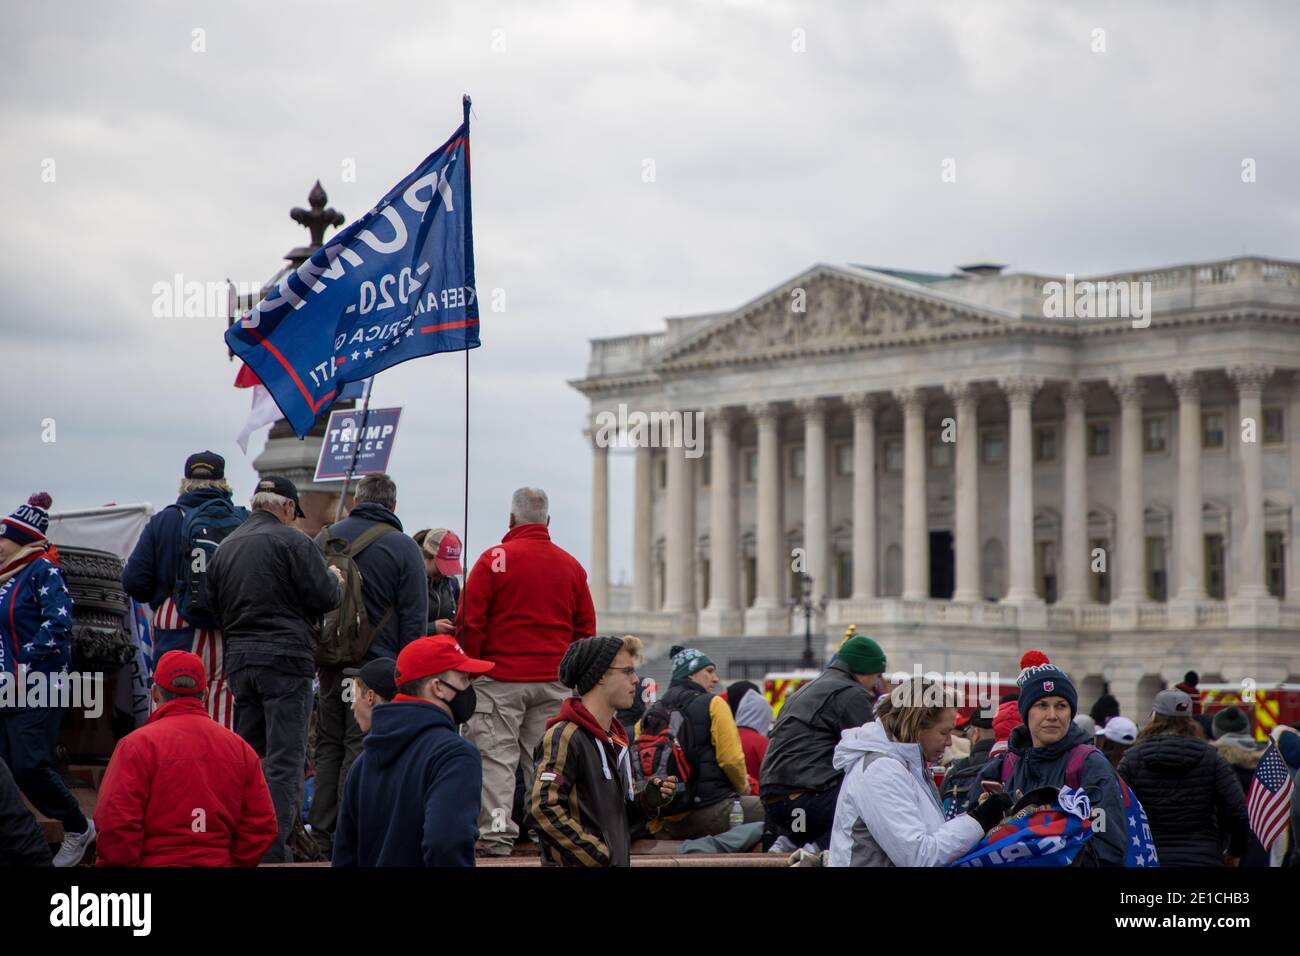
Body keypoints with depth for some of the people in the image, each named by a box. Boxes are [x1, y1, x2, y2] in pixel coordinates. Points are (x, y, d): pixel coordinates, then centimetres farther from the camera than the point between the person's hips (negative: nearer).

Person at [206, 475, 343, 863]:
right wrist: (335, 581, 9)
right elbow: (324, 597, -11)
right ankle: (273, 851, -11)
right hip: (286, 660, -7)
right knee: (285, 759, -6)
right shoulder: (292, 541, -8)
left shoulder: (225, 547, 13)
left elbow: (214, 606, 17)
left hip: (239, 660, 7)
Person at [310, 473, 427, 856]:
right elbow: (413, 619, -6)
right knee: (361, 748, -3)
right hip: (377, 665, -4)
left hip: (328, 663, 4)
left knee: (328, 746, 11)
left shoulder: (324, 538, 10)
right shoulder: (402, 548, -4)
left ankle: (322, 834, 11)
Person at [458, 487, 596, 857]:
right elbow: (586, 628, 12)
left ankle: (497, 834, -7)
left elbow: (469, 622, -6)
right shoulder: (571, 566, 8)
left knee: (496, 757, -2)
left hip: (500, 677, -4)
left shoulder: (494, 559, -5)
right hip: (554, 681, 4)